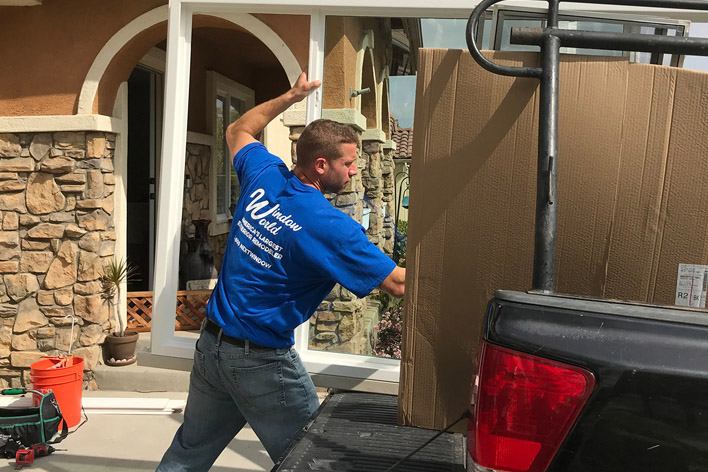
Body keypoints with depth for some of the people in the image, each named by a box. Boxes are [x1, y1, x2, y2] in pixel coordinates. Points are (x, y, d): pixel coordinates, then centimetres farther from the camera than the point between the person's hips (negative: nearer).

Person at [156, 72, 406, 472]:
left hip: (211, 344, 8)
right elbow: (399, 283, -21)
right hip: (263, 361, -7)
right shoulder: (328, 226, -22)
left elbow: (238, 131, 20)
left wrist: (290, 97, 22)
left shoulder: (265, 174, -3)